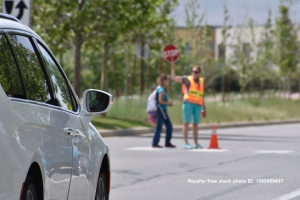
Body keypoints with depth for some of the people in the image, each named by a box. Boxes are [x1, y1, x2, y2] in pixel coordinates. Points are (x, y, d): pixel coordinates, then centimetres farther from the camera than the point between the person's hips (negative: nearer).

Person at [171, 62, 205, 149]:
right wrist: (173, 67, -6)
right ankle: (186, 143, -5)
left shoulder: (201, 81, 18)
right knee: (186, 122, -6)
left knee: (195, 124, 7)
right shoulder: (187, 79, 7)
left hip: (198, 105, 4)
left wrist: (204, 107, 18)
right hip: (188, 103, -4)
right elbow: (174, 78, 0)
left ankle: (196, 143, 12)